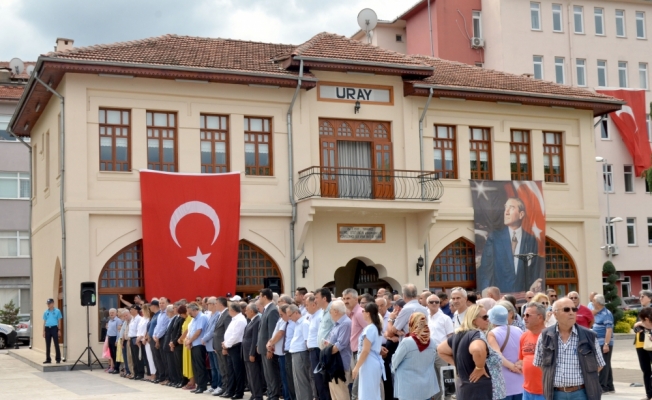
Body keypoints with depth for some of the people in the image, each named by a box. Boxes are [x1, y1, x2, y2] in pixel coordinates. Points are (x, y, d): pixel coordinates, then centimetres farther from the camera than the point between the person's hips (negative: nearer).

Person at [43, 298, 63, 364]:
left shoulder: (57, 311, 0)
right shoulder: (46, 312, 11)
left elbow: (59, 321, 1)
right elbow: (44, 322, 14)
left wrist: (59, 330, -3)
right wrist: (43, 331, 9)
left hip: (54, 328, -4)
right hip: (47, 328, 4)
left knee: (56, 344, -3)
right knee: (47, 345, 7)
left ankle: (58, 359, 2)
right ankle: (48, 359, 13)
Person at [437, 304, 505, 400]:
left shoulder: (458, 335, 10)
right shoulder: (477, 334, -16)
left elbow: (440, 350, 23)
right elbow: (476, 349, -40)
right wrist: (480, 368, -22)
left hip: (464, 388, 9)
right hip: (480, 390, -9)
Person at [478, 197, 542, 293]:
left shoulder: (531, 240, 5)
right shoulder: (494, 237, 3)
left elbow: (535, 271, 8)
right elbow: (485, 269, -1)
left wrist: (533, 288, -11)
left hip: (522, 294, 1)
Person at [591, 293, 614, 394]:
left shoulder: (606, 314, -14)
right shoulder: (597, 314, 13)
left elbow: (609, 330, -22)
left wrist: (606, 344, -27)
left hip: (604, 343, -9)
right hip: (598, 343, 9)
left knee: (603, 365, -7)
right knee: (606, 365, 12)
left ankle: (602, 387, -6)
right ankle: (610, 387, 18)